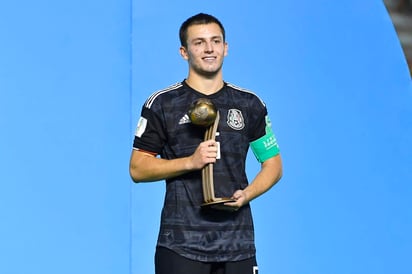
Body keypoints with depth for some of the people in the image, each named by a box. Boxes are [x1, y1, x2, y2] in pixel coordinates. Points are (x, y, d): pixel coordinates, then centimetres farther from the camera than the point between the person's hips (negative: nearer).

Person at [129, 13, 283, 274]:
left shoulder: (250, 104, 9)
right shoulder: (161, 104, 2)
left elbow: (273, 164, 14)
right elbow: (137, 168, 1)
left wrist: (247, 194, -6)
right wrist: (190, 162, -13)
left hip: (238, 243, 2)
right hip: (181, 244, -2)